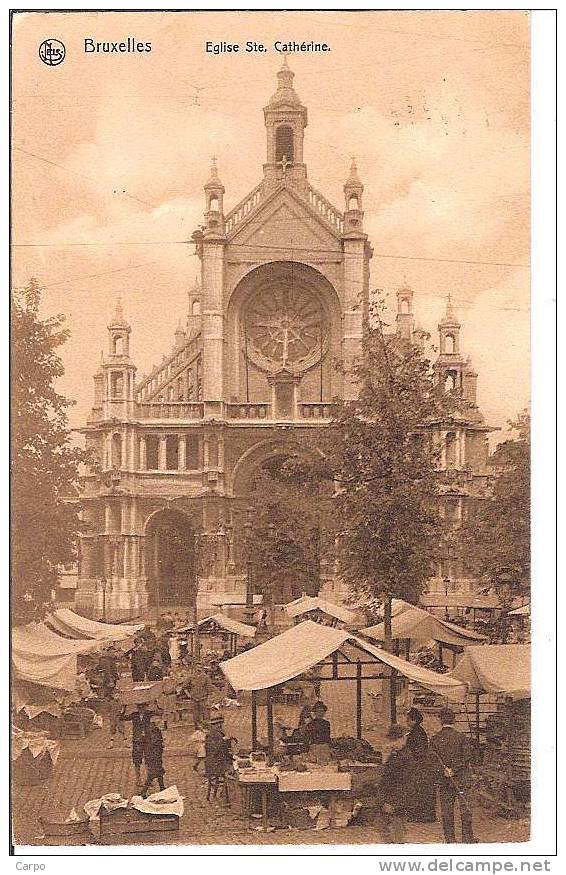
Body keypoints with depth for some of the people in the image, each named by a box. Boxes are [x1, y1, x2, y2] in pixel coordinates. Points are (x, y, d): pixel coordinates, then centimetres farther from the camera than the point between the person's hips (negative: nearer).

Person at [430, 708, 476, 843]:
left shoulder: (435, 739, 1)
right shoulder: (461, 737, -5)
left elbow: (434, 759, -6)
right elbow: (466, 757, -10)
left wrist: (444, 771, -13)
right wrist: (454, 770, -12)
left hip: (443, 780, 2)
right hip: (461, 778, -2)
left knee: (446, 811, 8)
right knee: (465, 809, 5)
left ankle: (450, 840, 10)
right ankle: (467, 839, 5)